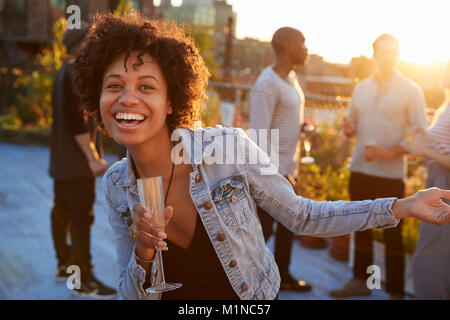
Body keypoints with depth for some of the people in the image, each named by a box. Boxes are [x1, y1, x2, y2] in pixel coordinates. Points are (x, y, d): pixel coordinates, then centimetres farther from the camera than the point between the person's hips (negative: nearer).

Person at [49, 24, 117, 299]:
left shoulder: (64, 73, 14)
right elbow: (77, 121, -24)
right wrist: (93, 158, -22)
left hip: (62, 159, 10)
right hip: (77, 160, -10)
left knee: (62, 212, 15)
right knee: (82, 217, -6)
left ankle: (65, 266, 27)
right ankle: (84, 281, -1)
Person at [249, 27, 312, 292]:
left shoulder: (291, 78, 11)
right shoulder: (267, 84, -18)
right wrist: (277, 175, -22)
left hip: (288, 169, 9)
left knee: (288, 224, 18)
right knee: (263, 228, -1)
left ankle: (283, 277, 34)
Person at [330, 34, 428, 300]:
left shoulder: (410, 90, -4)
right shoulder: (362, 88, 10)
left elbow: (421, 134, -7)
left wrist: (390, 152, -20)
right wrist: (349, 128, -5)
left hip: (391, 173, -4)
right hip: (360, 169, 5)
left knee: (393, 233, 3)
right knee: (361, 227, 14)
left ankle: (396, 292, 14)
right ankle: (360, 280, 29)